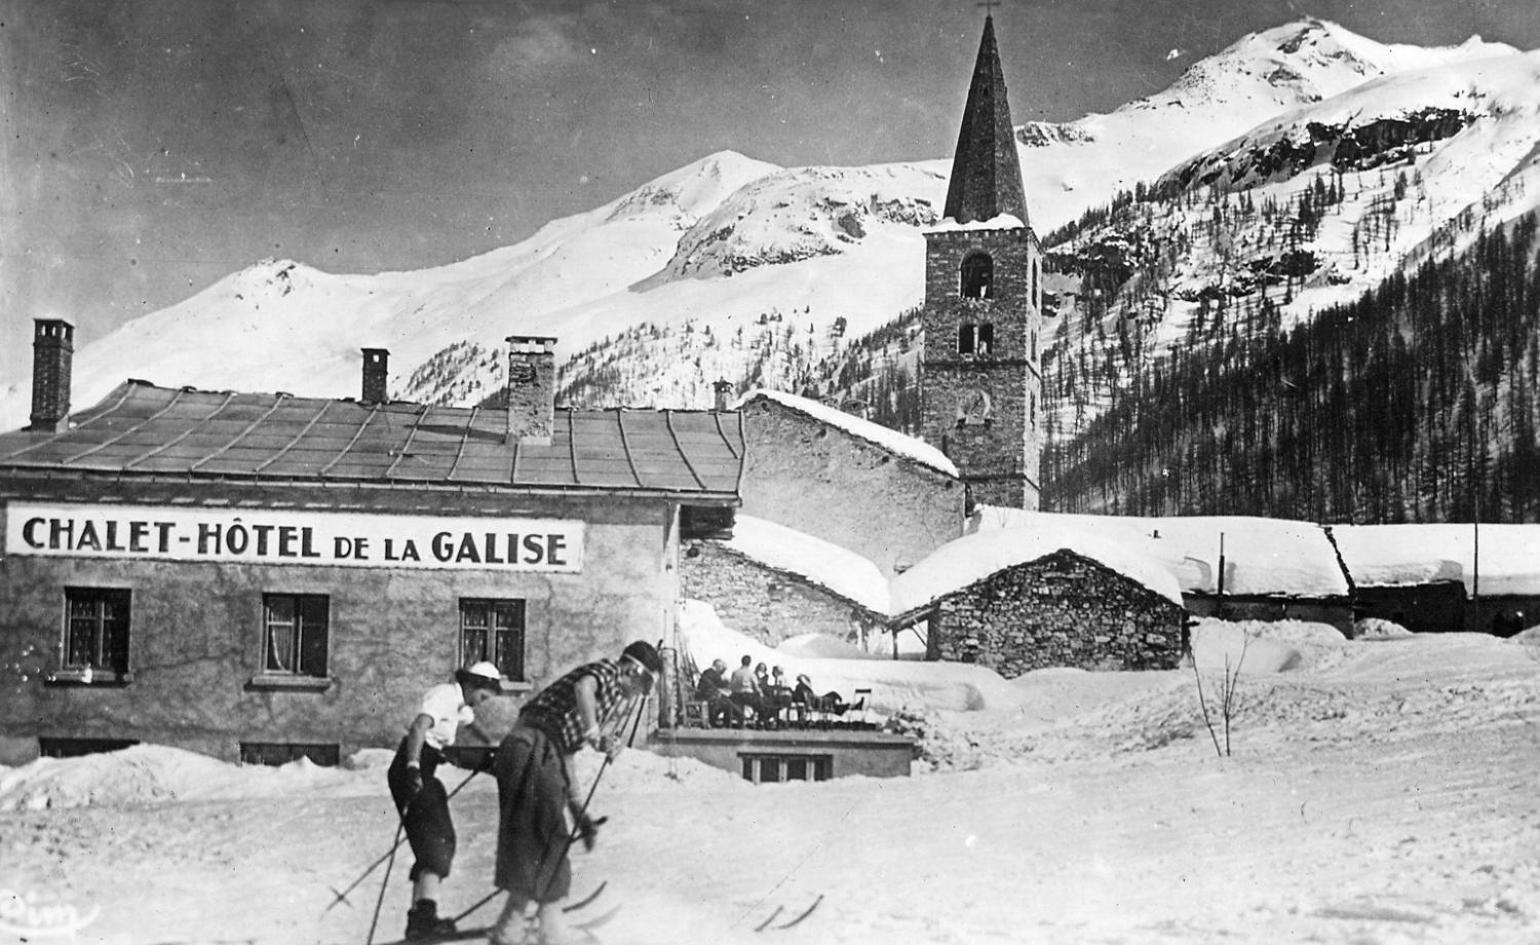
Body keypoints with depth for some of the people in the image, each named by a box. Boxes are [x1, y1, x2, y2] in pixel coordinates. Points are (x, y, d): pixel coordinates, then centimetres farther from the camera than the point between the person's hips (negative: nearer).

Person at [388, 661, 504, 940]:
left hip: (423, 773, 11)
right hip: (413, 772, -11)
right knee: (439, 838, -20)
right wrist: (413, 767, -43)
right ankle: (426, 914, -34)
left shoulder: (460, 704, 19)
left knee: (430, 844, 10)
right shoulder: (444, 695, -12)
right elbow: (419, 726, -30)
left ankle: (418, 917, 11)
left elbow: (474, 725, 42)